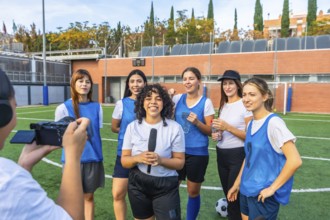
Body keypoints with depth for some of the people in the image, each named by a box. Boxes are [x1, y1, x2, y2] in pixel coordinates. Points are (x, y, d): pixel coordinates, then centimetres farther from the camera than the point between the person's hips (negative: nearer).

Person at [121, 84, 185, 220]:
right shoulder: (133, 127, -5)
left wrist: (161, 160, -23)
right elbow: (124, 161, -1)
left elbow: (180, 162, -5)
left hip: (166, 186, -2)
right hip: (138, 184, 2)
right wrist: (138, 158, -22)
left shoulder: (174, 128, -10)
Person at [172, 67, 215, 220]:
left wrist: (197, 122, -23)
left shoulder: (206, 102, -6)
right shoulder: (177, 98, 3)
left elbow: (210, 131, -5)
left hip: (197, 153, -2)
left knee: (193, 192, 11)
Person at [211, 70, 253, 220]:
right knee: (227, 194, 17)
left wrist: (228, 127, -23)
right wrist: (217, 134, -1)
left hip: (237, 155, -7)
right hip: (221, 154, 7)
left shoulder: (245, 105, -11)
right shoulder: (223, 105, 10)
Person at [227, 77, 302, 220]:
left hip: (263, 195, -7)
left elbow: (295, 160, -21)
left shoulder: (273, 122, -17)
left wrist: (272, 188, -16)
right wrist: (237, 184, 16)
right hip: (246, 191, 7)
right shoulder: (251, 124, 4)